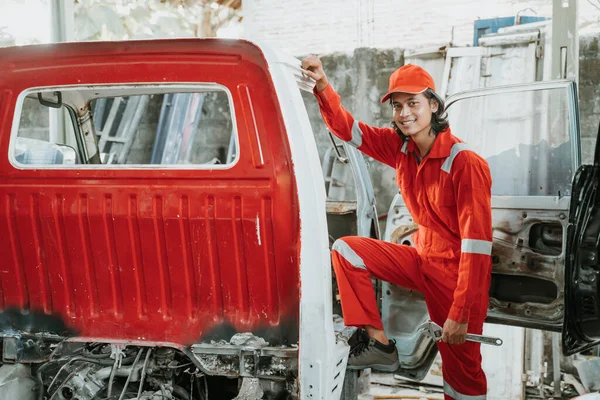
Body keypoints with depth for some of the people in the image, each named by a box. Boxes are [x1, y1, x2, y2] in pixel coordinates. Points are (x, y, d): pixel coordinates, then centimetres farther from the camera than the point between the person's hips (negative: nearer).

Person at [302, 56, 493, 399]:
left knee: (463, 370, -2)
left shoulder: (466, 163, -22)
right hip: (422, 258, 7)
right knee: (346, 250, -4)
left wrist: (461, 314, -23)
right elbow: (348, 129, 2)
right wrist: (323, 88, -17)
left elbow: (477, 243, -23)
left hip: (456, 271, -6)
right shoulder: (401, 148, -1)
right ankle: (379, 344, -2)